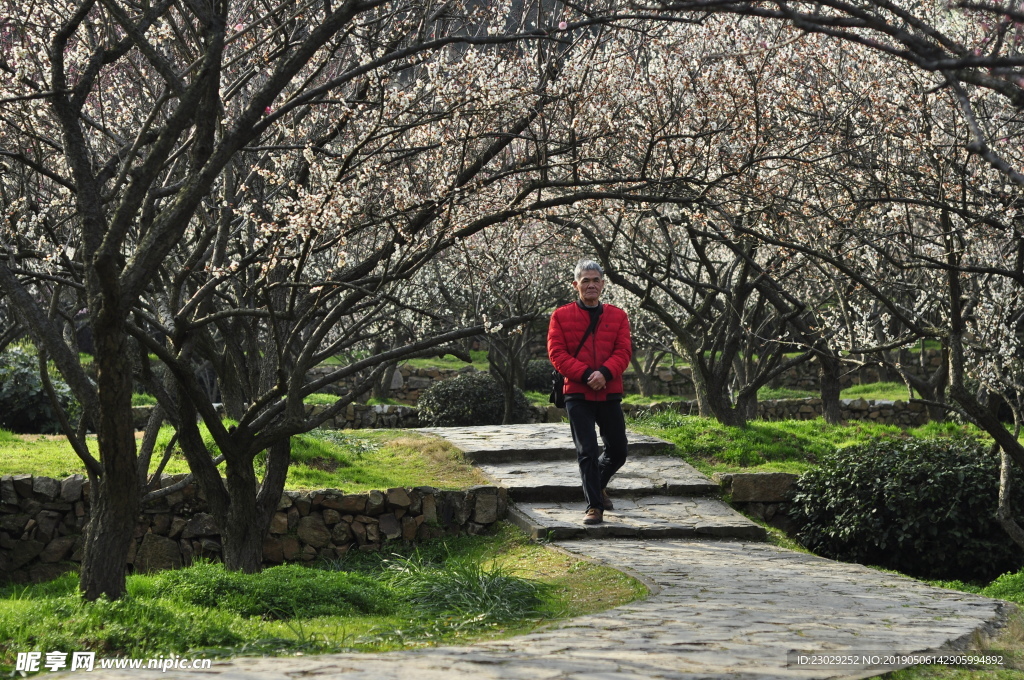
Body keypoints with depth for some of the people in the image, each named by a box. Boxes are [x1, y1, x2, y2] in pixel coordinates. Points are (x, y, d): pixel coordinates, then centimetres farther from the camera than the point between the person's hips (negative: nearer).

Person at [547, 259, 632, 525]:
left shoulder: (618, 316, 8)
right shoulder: (561, 316, 2)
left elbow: (624, 351, -1)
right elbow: (557, 353, -5)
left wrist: (605, 373, -20)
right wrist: (586, 374, -17)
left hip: (609, 393, 3)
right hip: (577, 395, -3)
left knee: (617, 450, 10)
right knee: (587, 451, -7)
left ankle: (598, 485, 38)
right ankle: (594, 506, 0)